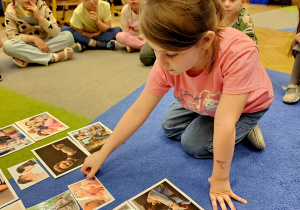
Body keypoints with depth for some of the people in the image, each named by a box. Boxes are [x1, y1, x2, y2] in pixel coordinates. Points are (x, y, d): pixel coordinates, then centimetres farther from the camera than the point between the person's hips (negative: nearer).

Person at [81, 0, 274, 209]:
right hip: (205, 102, 5)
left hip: (247, 106, -4)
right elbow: (137, 112, -24)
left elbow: (224, 124, -42)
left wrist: (219, 180, -32)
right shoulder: (167, 62, -30)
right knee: (169, 126, 8)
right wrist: (102, 154, -19)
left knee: (194, 145, -12)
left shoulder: (239, 53, -46)